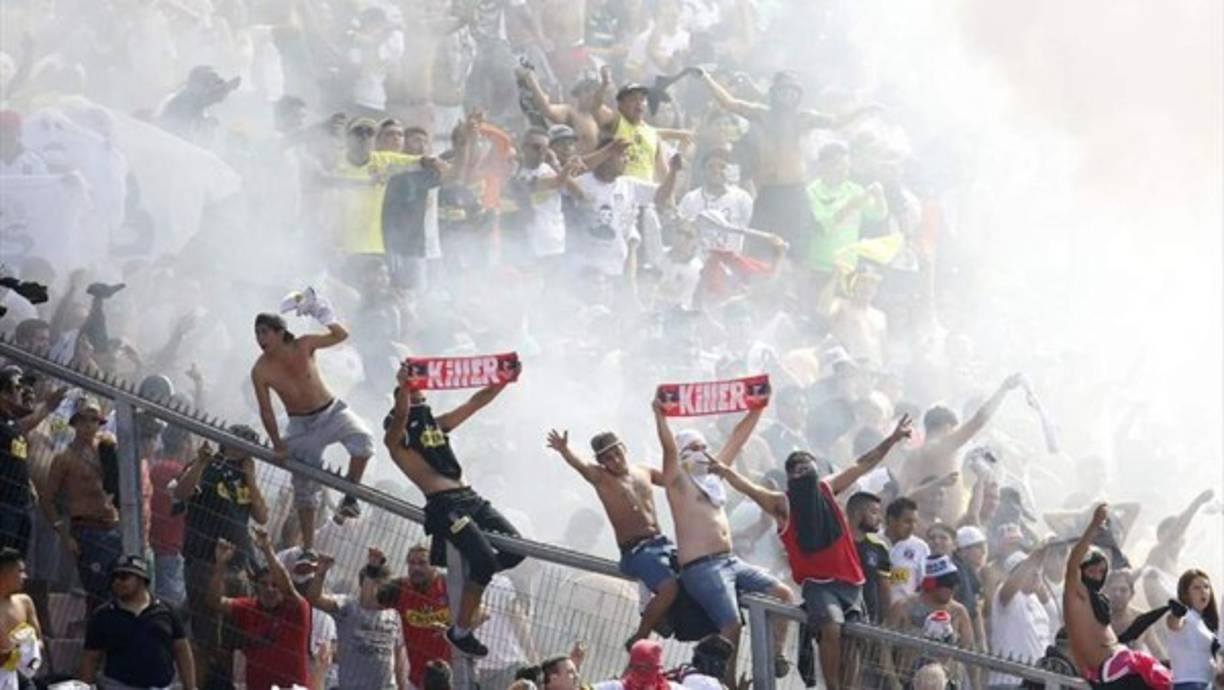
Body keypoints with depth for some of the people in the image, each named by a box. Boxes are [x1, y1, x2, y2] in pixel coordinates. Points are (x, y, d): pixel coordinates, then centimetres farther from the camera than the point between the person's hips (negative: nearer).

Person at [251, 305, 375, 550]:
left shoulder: (303, 346, -14)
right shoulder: (260, 371, -15)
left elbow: (340, 335, -8)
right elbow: (266, 411, -7)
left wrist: (324, 316, -20)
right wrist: (277, 444, -8)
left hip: (331, 412, 0)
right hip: (301, 426, 0)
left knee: (362, 439, -30)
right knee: (304, 487, 3)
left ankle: (351, 495, -11)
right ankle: (308, 548, 12)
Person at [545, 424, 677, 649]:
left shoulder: (645, 474, 15)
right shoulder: (600, 477, -2)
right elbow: (580, 465, -23)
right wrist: (564, 451, -43)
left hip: (661, 543, 7)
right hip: (635, 550, -7)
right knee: (669, 587, -27)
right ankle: (638, 642, -14)